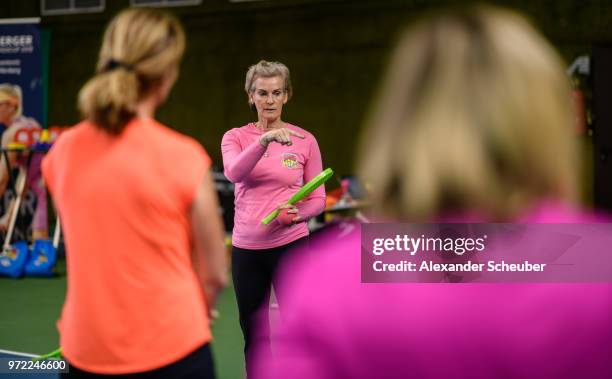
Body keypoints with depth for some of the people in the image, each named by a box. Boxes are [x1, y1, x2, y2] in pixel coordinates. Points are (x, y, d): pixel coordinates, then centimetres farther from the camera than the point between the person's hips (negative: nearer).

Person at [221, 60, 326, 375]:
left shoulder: (305, 140, 0)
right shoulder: (235, 137, 1)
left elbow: (318, 199, 3)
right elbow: (234, 173, -21)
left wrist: (297, 213, -19)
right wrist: (264, 139, -37)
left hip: (291, 246, -2)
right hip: (246, 249, 2)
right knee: (253, 338, 11)